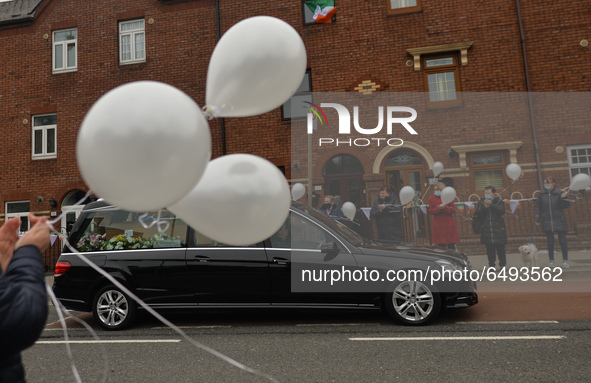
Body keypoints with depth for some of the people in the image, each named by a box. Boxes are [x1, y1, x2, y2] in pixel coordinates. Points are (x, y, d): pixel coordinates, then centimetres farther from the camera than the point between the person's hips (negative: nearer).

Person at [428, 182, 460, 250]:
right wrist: (438, 208, -19)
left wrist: (444, 208, -18)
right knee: (441, 246, 2)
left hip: (449, 226, 0)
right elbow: (430, 211, -2)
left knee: (451, 246, 3)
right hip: (438, 226, 0)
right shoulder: (431, 198, 6)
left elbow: (453, 210, -2)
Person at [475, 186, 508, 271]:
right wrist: (485, 206, -20)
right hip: (486, 230, 1)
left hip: (498, 229, -1)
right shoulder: (481, 202, 7)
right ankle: (491, 265, 13)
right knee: (489, 249, 4)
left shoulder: (499, 202, 3)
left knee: (500, 248, 1)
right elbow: (478, 213, -5)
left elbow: (501, 211, -15)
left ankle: (503, 265, 14)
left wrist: (491, 205, -23)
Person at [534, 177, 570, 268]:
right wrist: (537, 219, 5)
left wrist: (563, 198, -25)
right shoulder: (542, 194, 1)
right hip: (547, 222, 2)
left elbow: (566, 206, -6)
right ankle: (551, 261, 15)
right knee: (550, 242, 7)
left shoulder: (560, 193, -6)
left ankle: (565, 260, 12)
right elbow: (538, 207, 6)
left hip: (559, 221, -2)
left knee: (562, 241, 2)